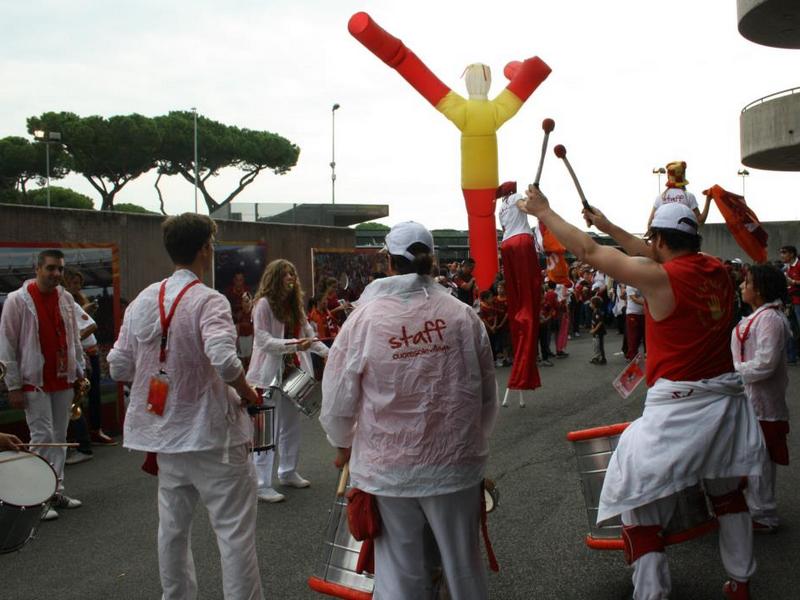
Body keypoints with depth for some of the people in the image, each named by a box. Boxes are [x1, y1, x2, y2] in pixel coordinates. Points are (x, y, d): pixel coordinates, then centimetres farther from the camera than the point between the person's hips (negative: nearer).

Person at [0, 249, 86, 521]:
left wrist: (79, 371, 12)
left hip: (63, 379, 5)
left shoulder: (66, 298, 6)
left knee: (59, 437, 10)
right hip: (34, 381, -5)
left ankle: (56, 492, 20)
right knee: (42, 437, -6)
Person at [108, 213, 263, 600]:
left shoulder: (143, 300, 3)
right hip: (212, 435, -7)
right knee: (235, 531, 1)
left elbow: (119, 368, 5)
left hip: (165, 433, 7)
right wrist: (246, 393, -13)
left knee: (173, 527, 19)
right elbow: (225, 361, -31)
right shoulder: (208, 300, -16)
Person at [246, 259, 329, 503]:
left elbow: (308, 333, 12)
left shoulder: (294, 304, 13)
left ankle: (288, 472, 31)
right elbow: (263, 340, -18)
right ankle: (261, 485, 0)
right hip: (270, 373, -8)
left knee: (291, 425, 16)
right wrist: (293, 344, -28)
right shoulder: (263, 303, -12)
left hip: (291, 372, 8)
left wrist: (325, 351, -3)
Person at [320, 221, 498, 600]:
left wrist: (343, 443, 17)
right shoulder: (462, 315, -4)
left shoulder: (364, 317, -10)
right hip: (456, 465, 2)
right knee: (464, 566, 17)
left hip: (388, 469, -1)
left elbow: (338, 394, -3)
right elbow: (487, 392, 4)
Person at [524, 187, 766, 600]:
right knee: (727, 492, 26)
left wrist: (543, 212, 3)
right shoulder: (716, 271, 4)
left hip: (678, 406, -8)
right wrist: (609, 227, 29)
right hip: (725, 397, 8)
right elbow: (656, 256, 21)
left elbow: (587, 251, -9)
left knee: (640, 506, 2)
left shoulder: (661, 277, -15)